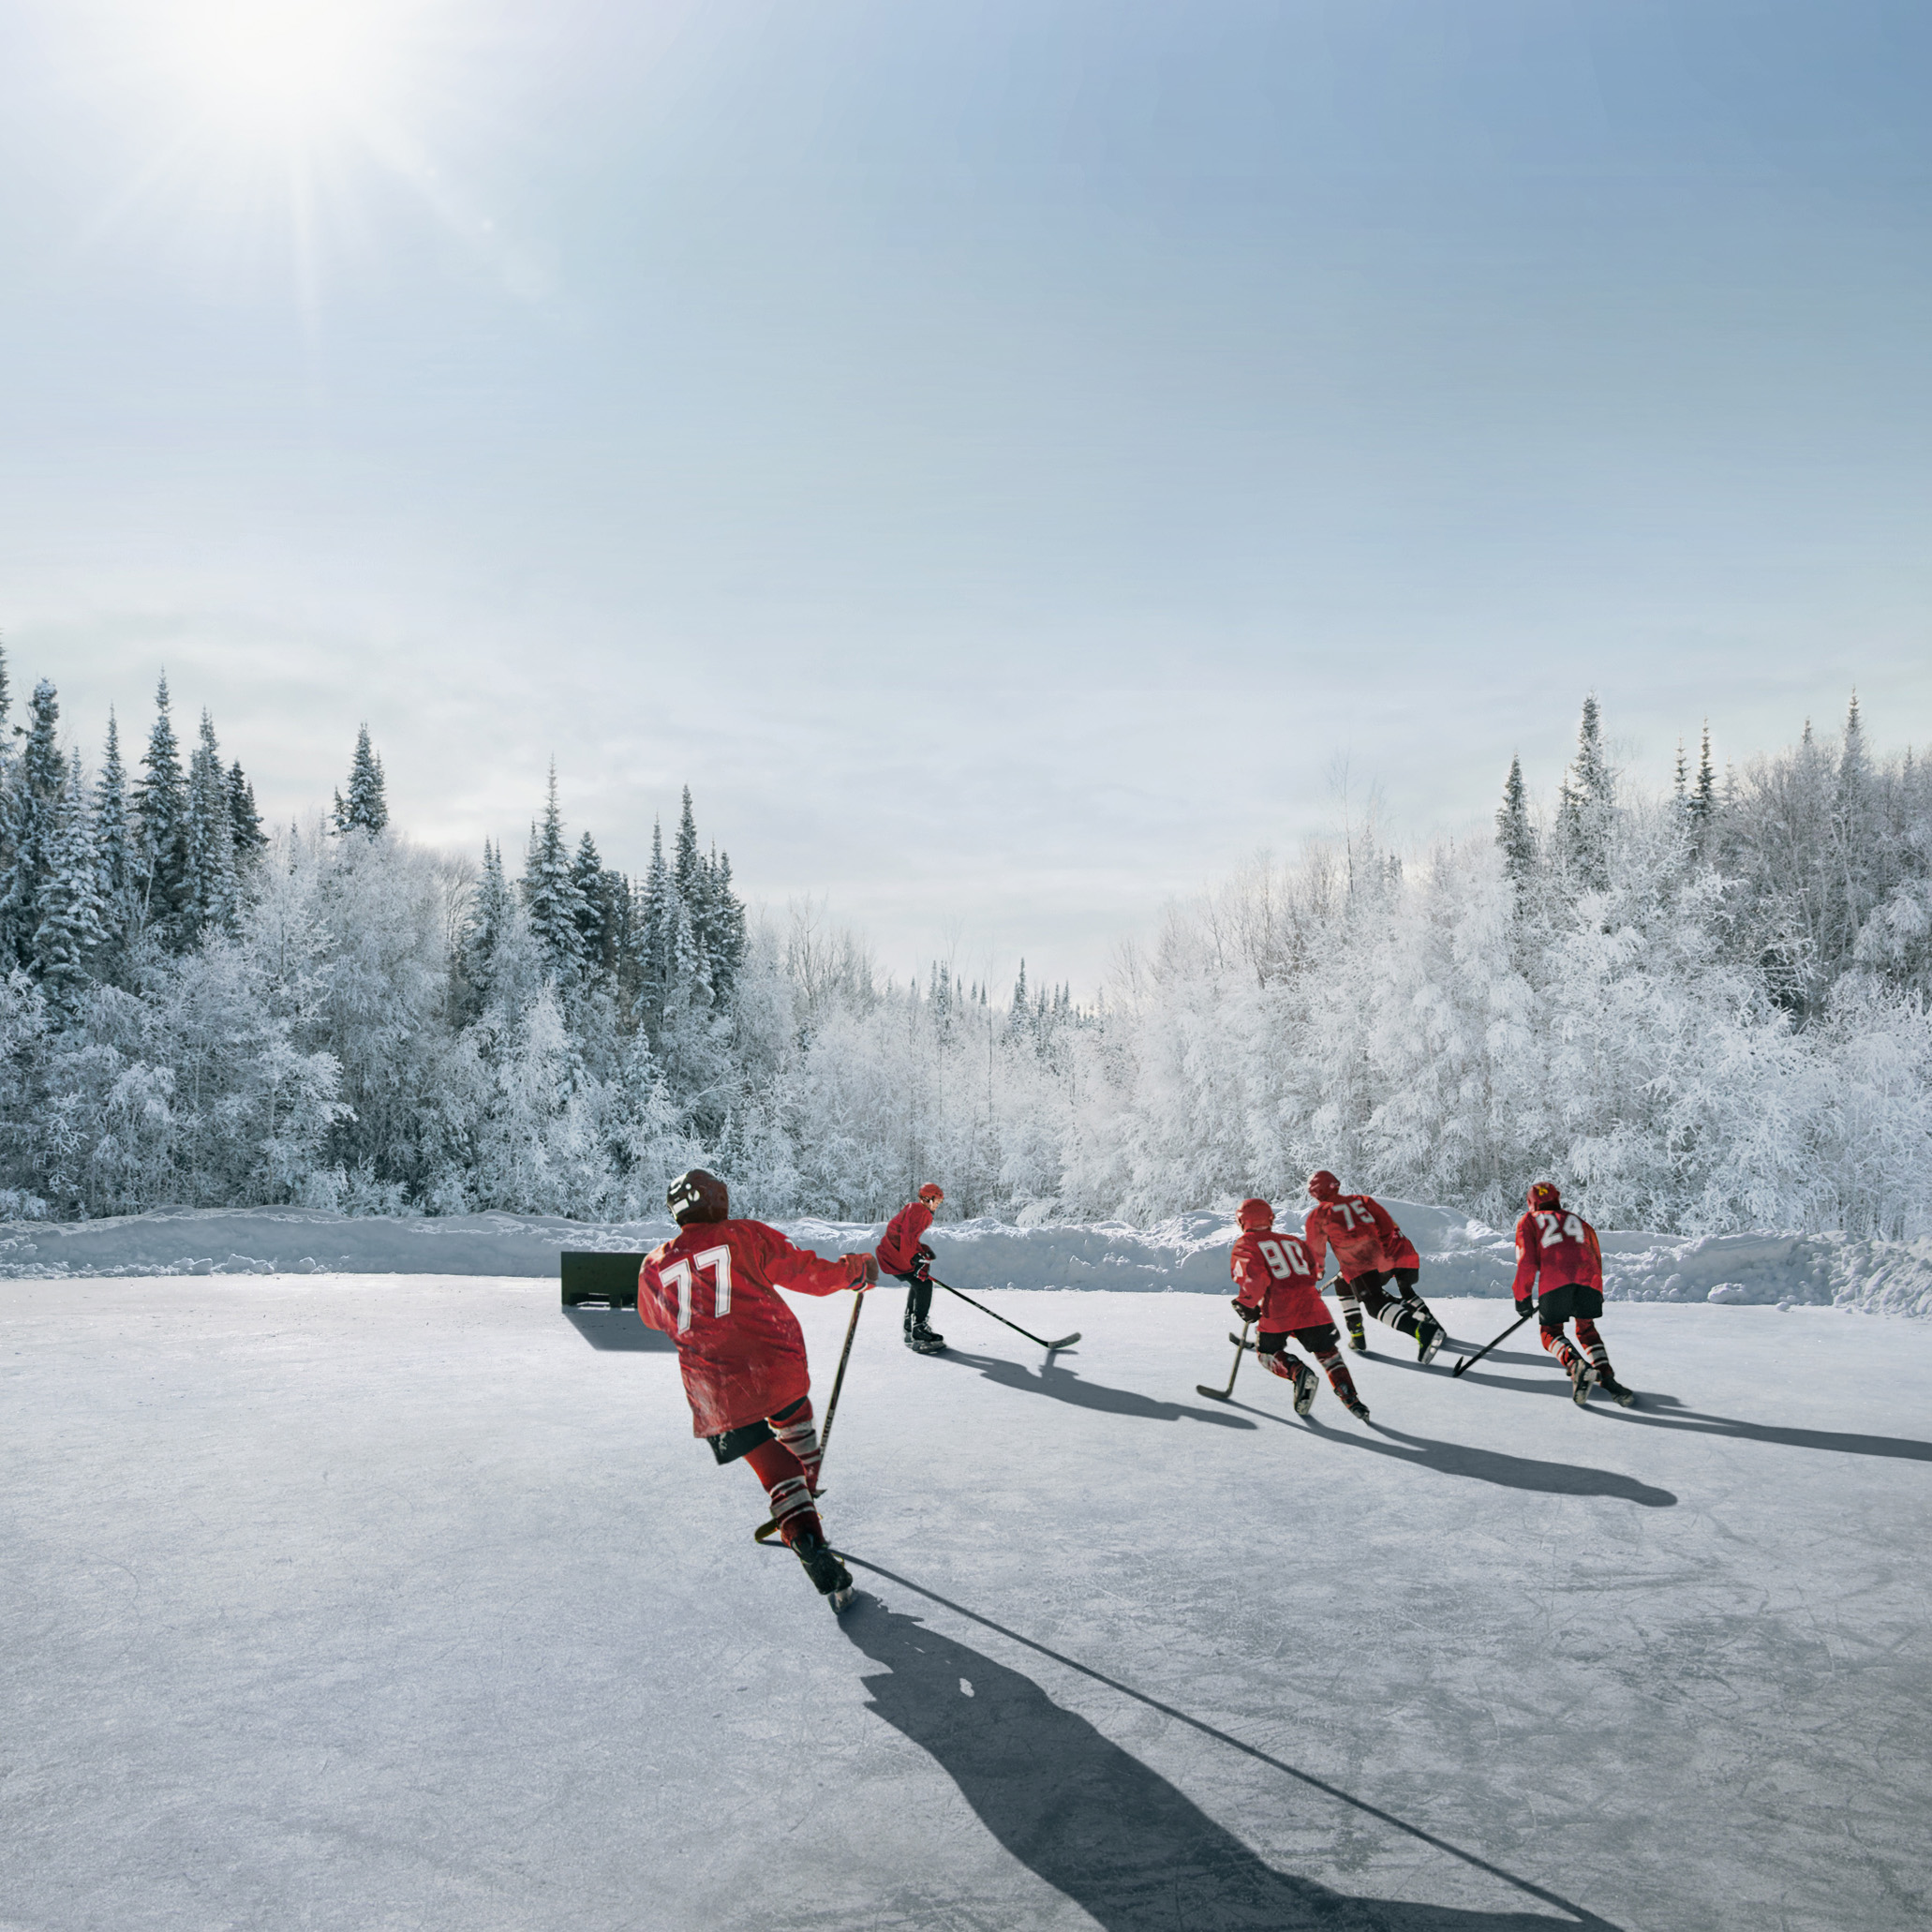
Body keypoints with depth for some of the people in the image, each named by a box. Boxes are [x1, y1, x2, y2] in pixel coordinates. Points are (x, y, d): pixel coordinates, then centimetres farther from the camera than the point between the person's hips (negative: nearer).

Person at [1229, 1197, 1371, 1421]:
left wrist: (1246, 1304, 1)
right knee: (1328, 1353, 20)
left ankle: (1298, 1373, -11)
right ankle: (1350, 1399, 2)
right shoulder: (1291, 1241, 24)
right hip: (1311, 1306, 4)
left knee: (1267, 1353, 18)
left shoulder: (1245, 1244, 6)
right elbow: (1314, 1270, 23)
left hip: (1277, 1311, -4)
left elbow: (1253, 1275, -11)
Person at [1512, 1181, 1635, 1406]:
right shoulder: (1578, 1220, 34)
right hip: (1589, 1279, 3)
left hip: (1555, 1282, -3)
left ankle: (1575, 1364, -17)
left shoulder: (1528, 1222, 23)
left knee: (1550, 1332, 12)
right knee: (1586, 1329, 23)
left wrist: (1521, 1297, 14)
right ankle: (1606, 1377, 2)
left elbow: (1527, 1261, 9)